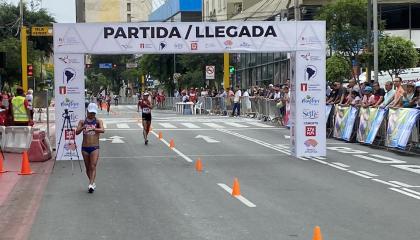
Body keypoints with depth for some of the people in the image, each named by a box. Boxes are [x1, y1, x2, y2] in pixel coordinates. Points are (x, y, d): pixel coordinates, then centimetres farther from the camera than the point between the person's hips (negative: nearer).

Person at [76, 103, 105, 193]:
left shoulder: (98, 121, -1)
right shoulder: (82, 121, 4)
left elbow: (102, 130, -20)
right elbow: (77, 132, -8)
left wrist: (93, 129, -35)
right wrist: (83, 127, -28)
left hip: (95, 148, -3)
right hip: (85, 148, 3)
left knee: (93, 167, -13)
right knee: (88, 167, 11)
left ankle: (91, 185, -19)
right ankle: (92, 183, 27)